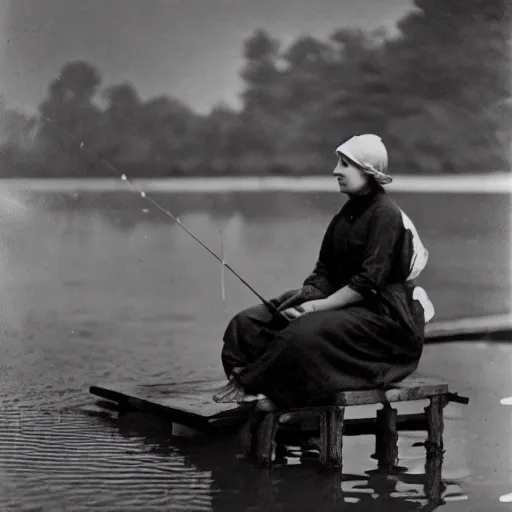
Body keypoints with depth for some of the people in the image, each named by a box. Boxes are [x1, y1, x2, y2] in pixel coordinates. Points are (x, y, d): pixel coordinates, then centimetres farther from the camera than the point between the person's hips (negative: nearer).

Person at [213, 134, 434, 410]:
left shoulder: (385, 214, -14)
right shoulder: (348, 212, 13)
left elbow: (369, 281, -19)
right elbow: (326, 270, 14)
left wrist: (319, 305, -21)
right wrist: (307, 293, -6)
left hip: (381, 313, -9)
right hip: (343, 301, 9)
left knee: (305, 333, -35)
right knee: (248, 322, -6)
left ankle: (250, 385, -26)